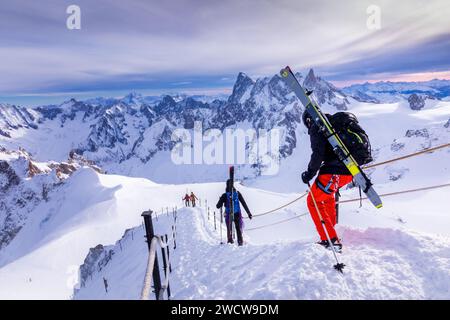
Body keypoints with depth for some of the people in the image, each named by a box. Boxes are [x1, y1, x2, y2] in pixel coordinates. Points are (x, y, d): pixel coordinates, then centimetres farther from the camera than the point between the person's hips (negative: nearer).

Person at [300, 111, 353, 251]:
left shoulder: (317, 127, -3)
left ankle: (330, 239, -1)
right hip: (349, 172, 9)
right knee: (327, 193, 32)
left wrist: (310, 173, -7)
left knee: (313, 201, 4)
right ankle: (331, 226, 35)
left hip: (333, 173, -9)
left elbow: (318, 153, -17)